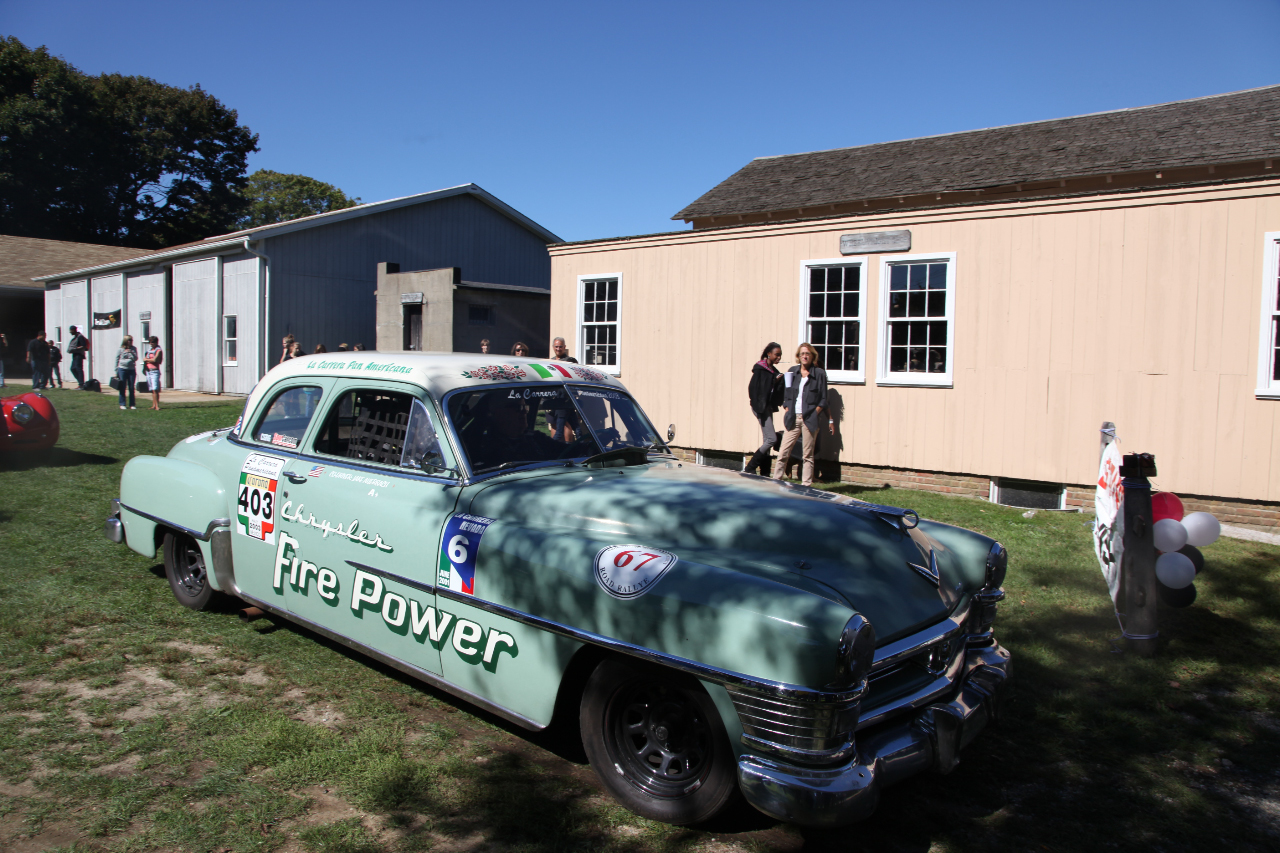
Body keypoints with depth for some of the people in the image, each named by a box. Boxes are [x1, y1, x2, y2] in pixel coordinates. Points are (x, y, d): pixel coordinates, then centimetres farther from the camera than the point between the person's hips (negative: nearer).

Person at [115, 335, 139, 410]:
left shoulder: (134, 349, 7)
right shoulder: (121, 349, 0)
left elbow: (136, 358, -1)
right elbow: (117, 360, 4)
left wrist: (131, 352, -17)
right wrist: (116, 372, 2)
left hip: (132, 370, 2)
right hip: (122, 369, -2)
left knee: (131, 388, 4)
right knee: (122, 388, 2)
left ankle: (132, 404, 10)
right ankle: (122, 404, 9)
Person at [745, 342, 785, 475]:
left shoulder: (774, 371, 13)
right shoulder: (760, 369, -10)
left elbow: (777, 392, 16)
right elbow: (753, 388, -15)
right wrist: (758, 407, -19)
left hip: (768, 407, 8)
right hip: (761, 407, -8)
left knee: (767, 440, 8)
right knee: (772, 438, -12)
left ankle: (764, 473, 12)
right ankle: (750, 467, -5)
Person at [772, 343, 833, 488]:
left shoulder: (819, 373, 2)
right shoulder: (792, 372, 11)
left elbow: (823, 400, 1)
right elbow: (786, 395, 13)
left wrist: (814, 414, -9)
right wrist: (787, 413, 1)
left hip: (810, 419, -3)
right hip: (793, 418, 3)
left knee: (807, 455, 2)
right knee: (783, 452, 0)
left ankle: (806, 485, 7)